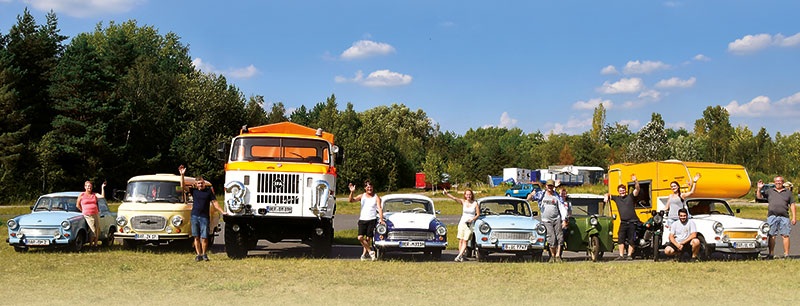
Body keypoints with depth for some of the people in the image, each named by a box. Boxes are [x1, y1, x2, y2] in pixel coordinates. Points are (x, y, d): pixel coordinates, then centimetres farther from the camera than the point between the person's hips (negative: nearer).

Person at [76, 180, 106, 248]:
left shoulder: (94, 194, 12)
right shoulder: (82, 195, 5)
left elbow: (102, 196, -6)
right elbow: (77, 205, 13)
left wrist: (102, 187, -8)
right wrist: (83, 211, 10)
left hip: (96, 214, 4)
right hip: (88, 215, -4)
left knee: (97, 229, 0)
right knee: (93, 230, -12)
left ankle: (95, 243, 9)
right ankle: (90, 244, 3)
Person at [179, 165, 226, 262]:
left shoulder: (209, 191, 5)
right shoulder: (194, 190, 9)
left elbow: (214, 202, 5)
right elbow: (183, 186, 0)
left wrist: (222, 212, -2)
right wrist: (182, 175, -8)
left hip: (204, 217, -2)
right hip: (194, 216, 2)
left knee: (204, 238, -4)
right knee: (196, 237, 4)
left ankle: (204, 254, 10)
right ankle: (199, 255, 11)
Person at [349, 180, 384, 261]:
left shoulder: (376, 197, 2)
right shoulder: (362, 196, 7)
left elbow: (380, 208, -6)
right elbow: (351, 200, -4)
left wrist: (381, 220, -18)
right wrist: (352, 192, -23)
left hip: (372, 220, -2)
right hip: (362, 220, 2)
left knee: (368, 238, -1)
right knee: (360, 238, -11)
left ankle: (364, 254, 14)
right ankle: (370, 251, 1)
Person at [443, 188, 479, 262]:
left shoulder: (475, 203, 1)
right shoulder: (463, 202, 3)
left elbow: (478, 214, 5)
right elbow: (454, 198, -12)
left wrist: (472, 219, -13)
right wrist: (446, 194, -29)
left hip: (470, 224, -2)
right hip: (462, 223, 2)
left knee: (465, 241, -11)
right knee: (460, 240, -2)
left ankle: (459, 256, -16)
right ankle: (462, 256, 5)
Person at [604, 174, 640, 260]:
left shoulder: (630, 197, 4)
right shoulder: (616, 198, 14)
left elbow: (637, 189, -8)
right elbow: (608, 195, 24)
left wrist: (635, 181, -24)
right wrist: (607, 197, 0)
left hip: (632, 222, -3)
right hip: (623, 222, 3)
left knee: (631, 240, 0)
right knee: (620, 239, -2)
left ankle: (629, 255, 9)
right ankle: (621, 255, 4)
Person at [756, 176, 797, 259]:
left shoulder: (788, 192, 15)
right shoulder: (769, 191, 17)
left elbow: (792, 205, 12)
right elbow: (759, 197, 18)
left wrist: (794, 217, 5)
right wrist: (759, 189, 2)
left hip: (784, 217, 0)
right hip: (772, 216, 0)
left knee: (785, 235, -4)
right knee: (771, 236, -2)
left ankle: (786, 254, 1)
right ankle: (771, 254, 3)